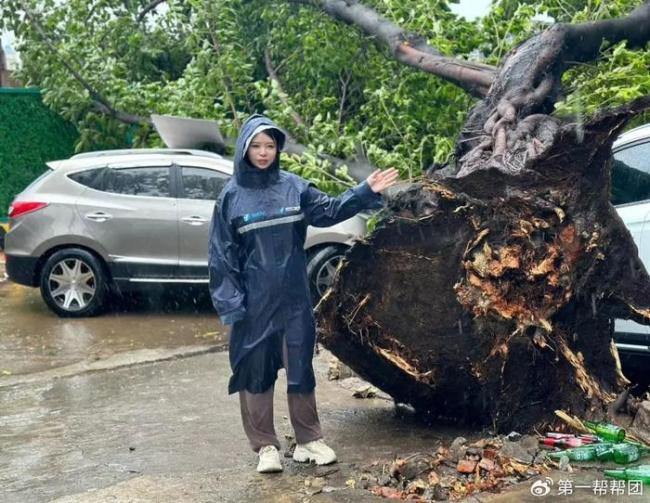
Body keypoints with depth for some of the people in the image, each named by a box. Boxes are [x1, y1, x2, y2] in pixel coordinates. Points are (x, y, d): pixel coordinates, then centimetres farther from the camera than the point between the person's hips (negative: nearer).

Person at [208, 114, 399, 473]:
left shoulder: (293, 187, 4)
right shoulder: (231, 195, -1)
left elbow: (330, 210, 0)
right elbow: (221, 253, -2)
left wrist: (366, 191, -12)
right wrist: (229, 300, -8)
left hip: (293, 298, 2)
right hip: (254, 301, -1)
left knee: (300, 368, 7)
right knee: (255, 371, 5)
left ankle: (308, 440, 20)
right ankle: (265, 446, 17)